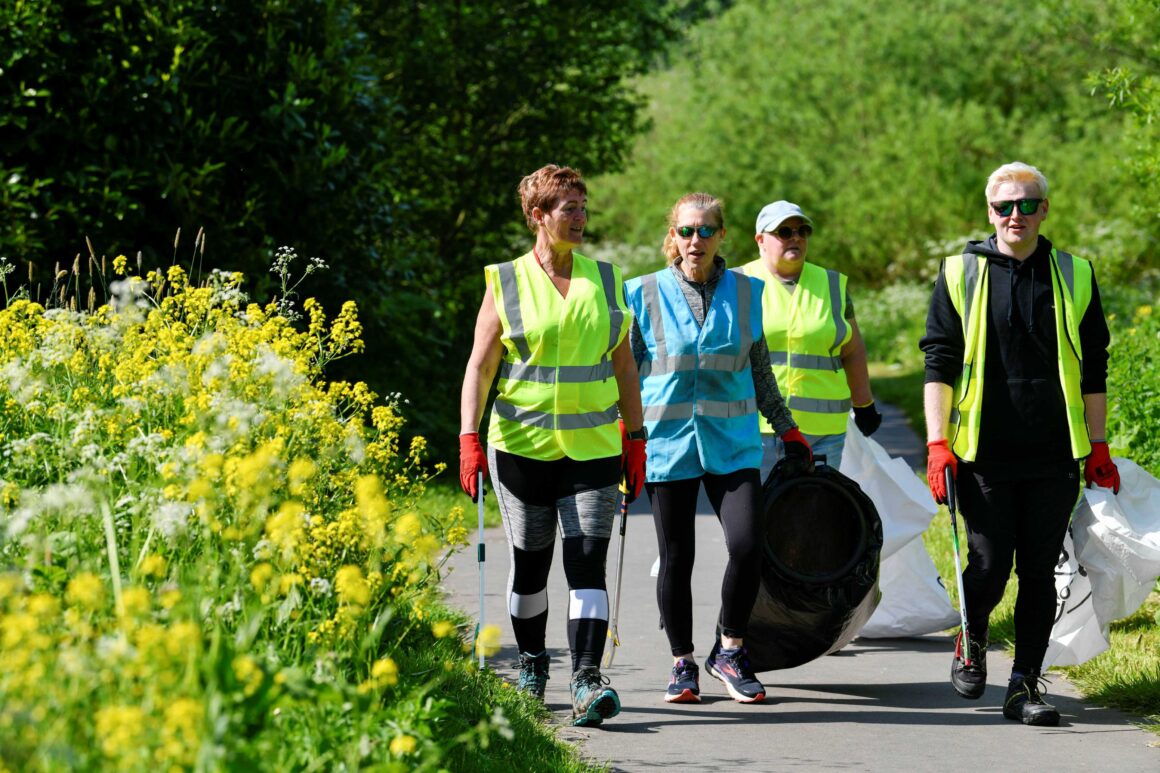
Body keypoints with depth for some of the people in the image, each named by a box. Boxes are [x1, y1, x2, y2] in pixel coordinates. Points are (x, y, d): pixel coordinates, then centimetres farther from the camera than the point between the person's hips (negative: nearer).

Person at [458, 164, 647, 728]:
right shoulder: (506, 284, 1)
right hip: (522, 446, -1)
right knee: (529, 563, 8)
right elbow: (480, 367, -1)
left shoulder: (604, 280, 9)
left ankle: (587, 682, -19)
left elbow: (623, 366, 13)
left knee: (587, 563, -11)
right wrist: (469, 439, -11)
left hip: (593, 449, 1)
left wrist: (635, 440, 9)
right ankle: (532, 663, 30)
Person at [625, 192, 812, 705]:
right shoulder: (645, 294, 2)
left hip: (732, 442, 1)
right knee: (676, 557, 3)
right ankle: (683, 664, 17)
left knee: (748, 546, -13)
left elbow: (760, 372, 17)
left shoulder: (746, 292, 7)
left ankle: (730, 651, 5)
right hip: (668, 442, -1)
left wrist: (788, 431, 19)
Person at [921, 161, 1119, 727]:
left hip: (1053, 456, 2)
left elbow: (1092, 367, 13)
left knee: (1039, 572, 1)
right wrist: (937, 442, -5)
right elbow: (939, 362, 3)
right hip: (984, 453, -1)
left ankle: (1024, 685, 7)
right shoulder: (960, 275, 5)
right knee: (989, 565, -3)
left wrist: (1098, 447, 10)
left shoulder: (1074, 276, 10)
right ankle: (972, 643, 27)